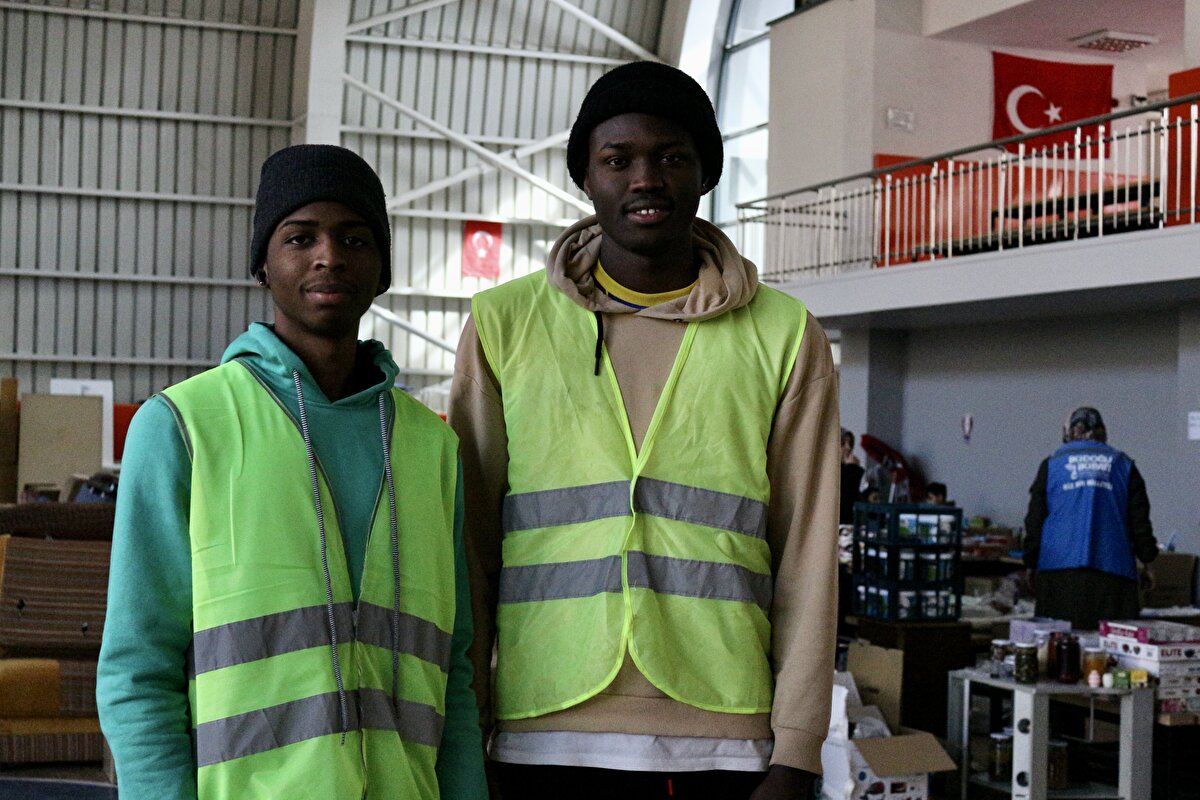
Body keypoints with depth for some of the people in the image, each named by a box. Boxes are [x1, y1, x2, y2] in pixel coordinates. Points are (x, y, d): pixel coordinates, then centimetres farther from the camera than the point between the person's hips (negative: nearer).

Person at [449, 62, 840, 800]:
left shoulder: (784, 336, 6)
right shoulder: (505, 325, 7)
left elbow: (807, 559, 4)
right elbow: (470, 548, 7)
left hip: (723, 741, 0)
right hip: (546, 738, 0)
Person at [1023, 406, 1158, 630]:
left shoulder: (1051, 464, 12)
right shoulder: (1123, 464, 14)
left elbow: (1034, 519, 11)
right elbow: (1139, 519, 11)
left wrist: (1032, 562, 16)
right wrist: (1147, 555, 17)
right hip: (1112, 568, 0)